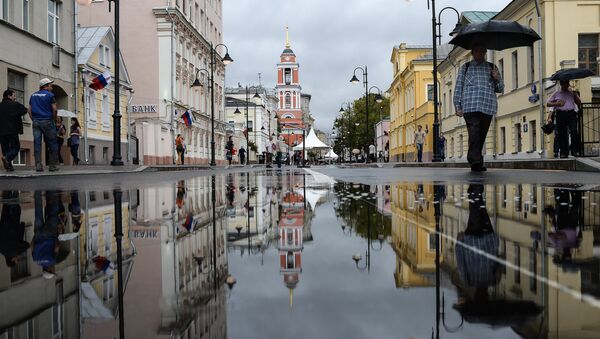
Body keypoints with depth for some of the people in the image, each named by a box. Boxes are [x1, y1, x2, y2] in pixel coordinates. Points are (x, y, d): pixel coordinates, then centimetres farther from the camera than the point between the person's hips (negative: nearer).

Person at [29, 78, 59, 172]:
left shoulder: (33, 95, 15)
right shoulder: (50, 95, -3)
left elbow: (30, 110, 13)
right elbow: (54, 109, -9)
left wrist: (34, 120, 16)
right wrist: (54, 119, 3)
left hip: (36, 122, 5)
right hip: (47, 121, -5)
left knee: (37, 143, 2)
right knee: (52, 144, 1)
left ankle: (38, 165, -4)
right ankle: (53, 165, 0)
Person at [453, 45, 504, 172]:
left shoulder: (492, 68, 23)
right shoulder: (465, 67, 18)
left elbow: (500, 89, 22)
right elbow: (458, 87, 14)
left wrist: (497, 79, 0)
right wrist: (458, 106, 3)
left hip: (488, 106, 3)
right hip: (470, 106, -3)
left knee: (482, 134, 2)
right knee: (474, 131, -19)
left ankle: (476, 162, 8)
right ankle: (476, 161, -27)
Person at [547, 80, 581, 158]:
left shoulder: (572, 92, 16)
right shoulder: (556, 94, 12)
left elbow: (579, 103, 13)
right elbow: (548, 103, 11)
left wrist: (575, 95, -1)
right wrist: (556, 103, -6)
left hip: (571, 114, 0)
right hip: (561, 114, 0)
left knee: (574, 131, -15)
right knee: (562, 134, -1)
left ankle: (575, 150, -8)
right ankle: (564, 152, 5)